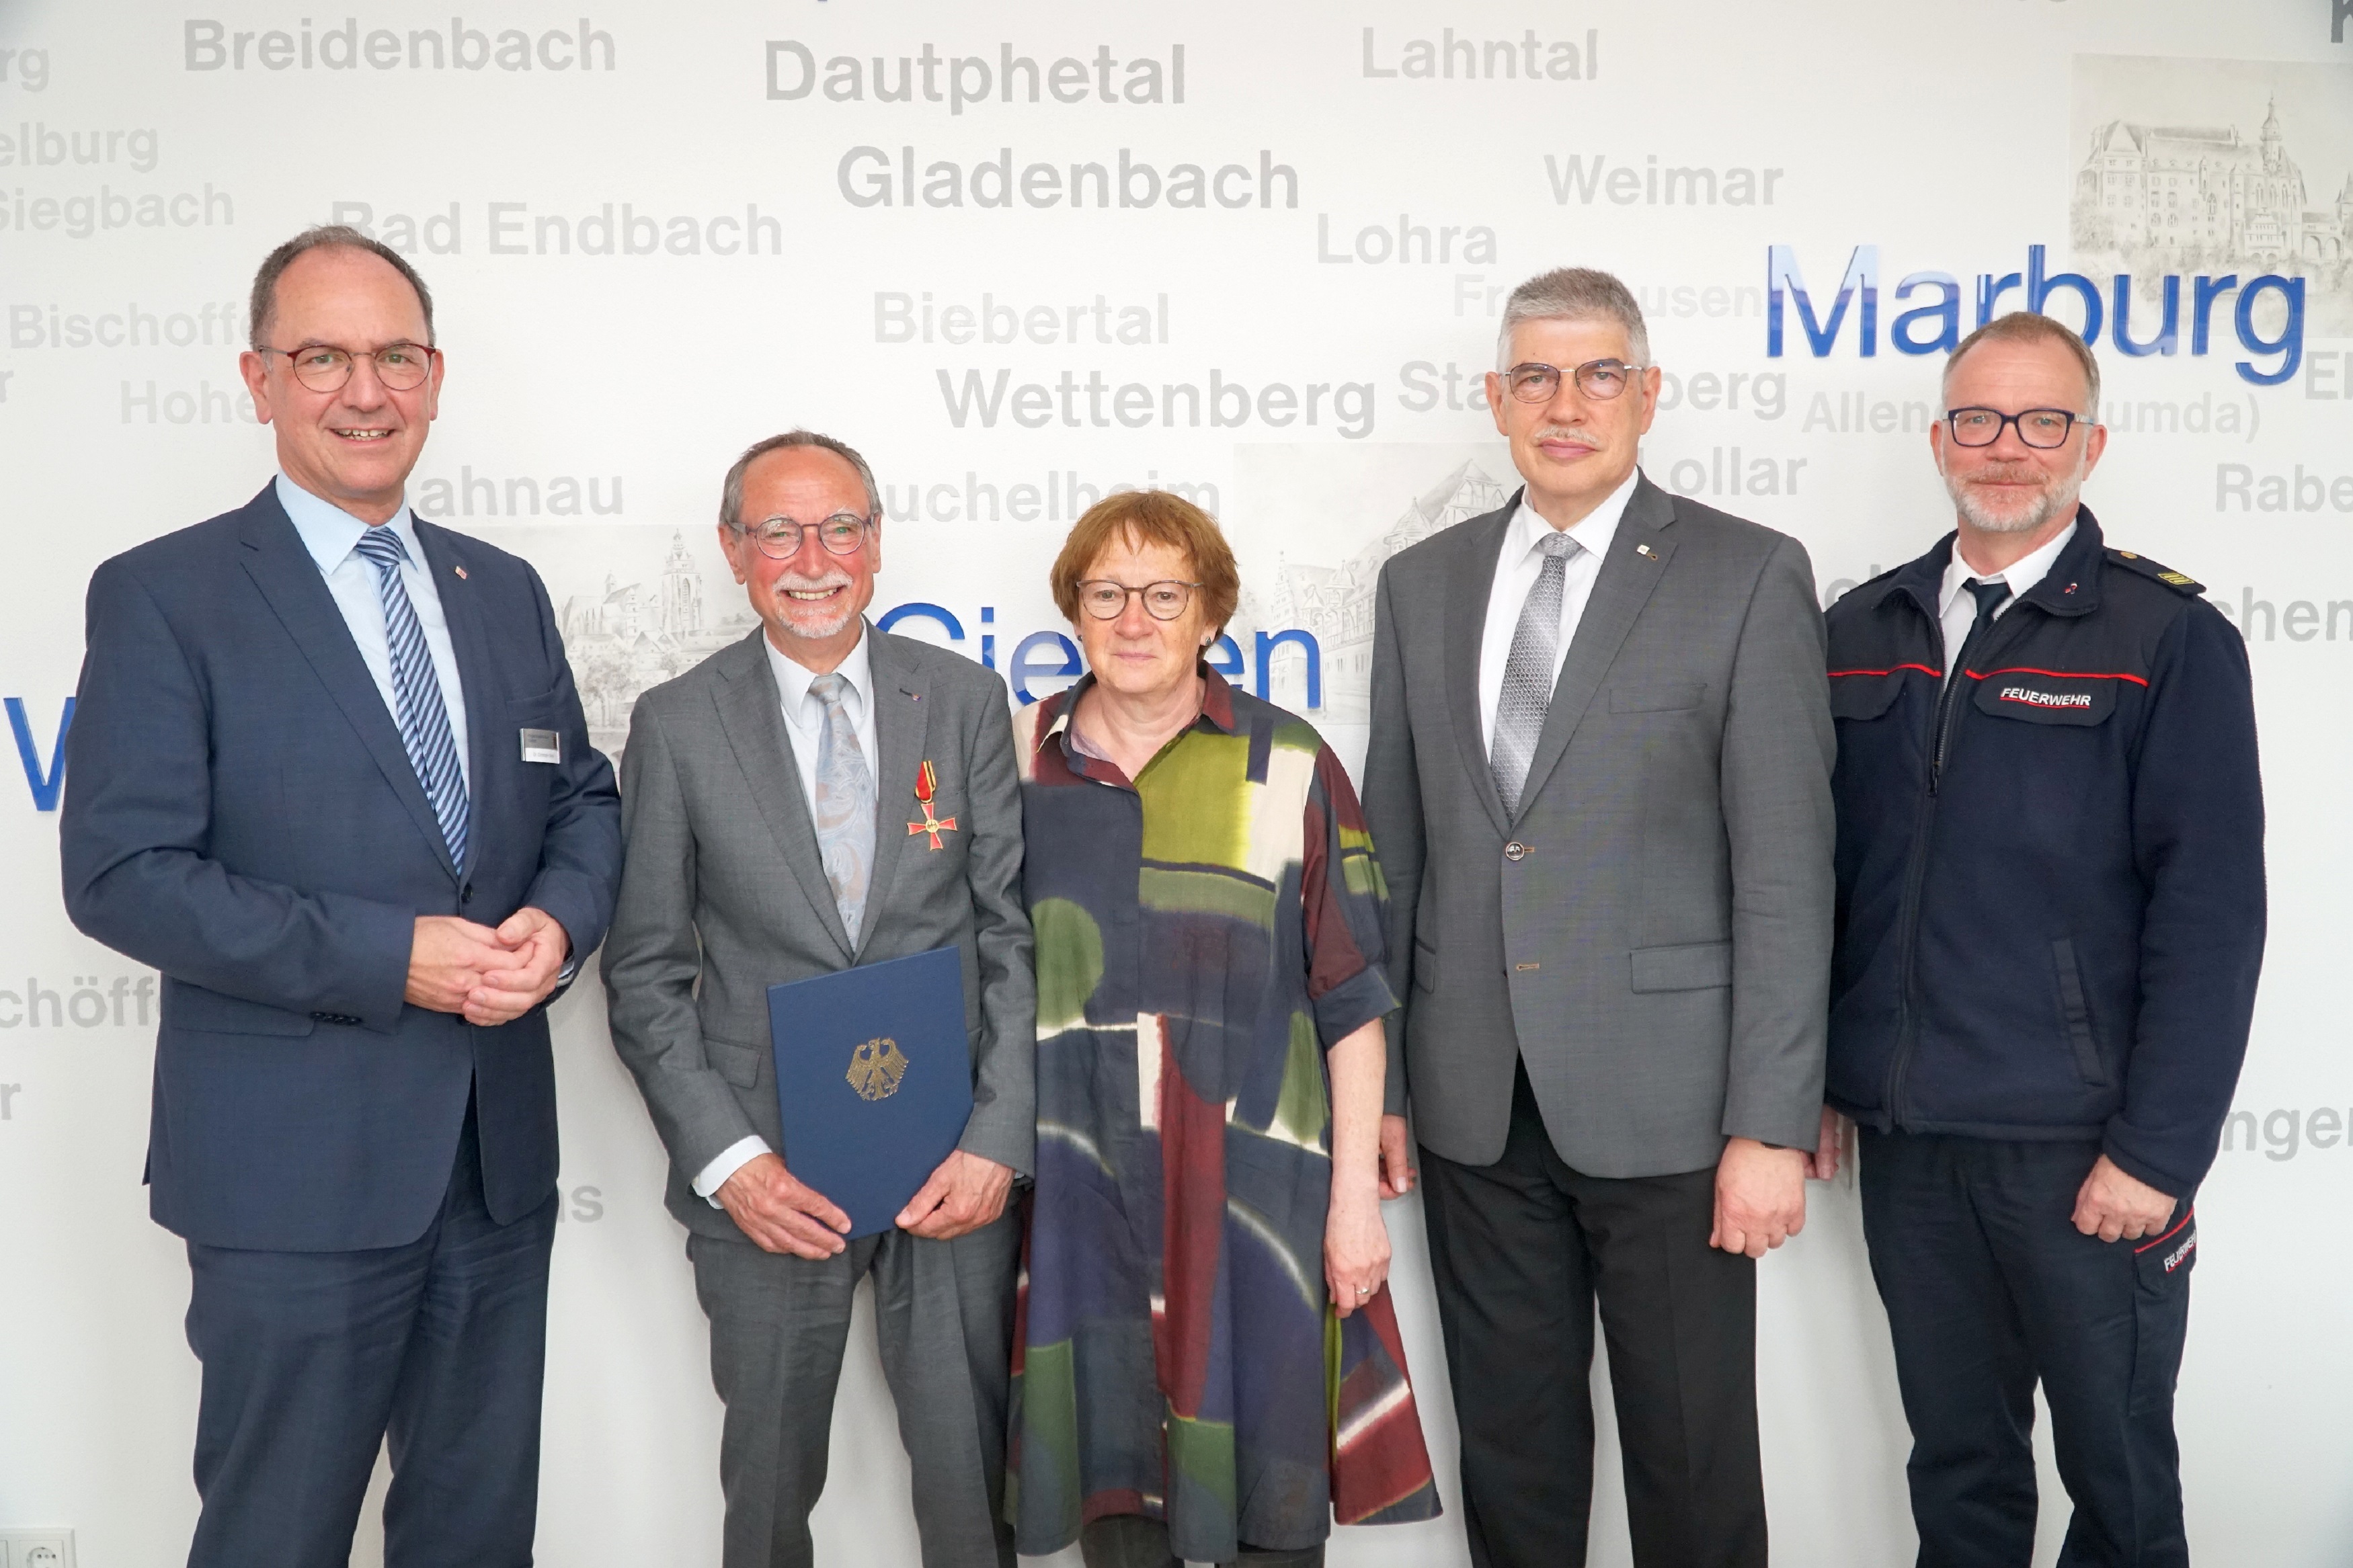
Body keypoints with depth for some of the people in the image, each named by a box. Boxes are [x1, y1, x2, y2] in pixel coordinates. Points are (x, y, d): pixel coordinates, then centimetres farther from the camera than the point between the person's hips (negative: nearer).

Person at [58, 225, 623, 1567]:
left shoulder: (506, 591, 10)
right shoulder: (162, 597, -6)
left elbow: (584, 799, 14)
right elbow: (123, 874, -12)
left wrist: (560, 922, -9)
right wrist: (387, 957, -20)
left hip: (499, 1151, 5)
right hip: (297, 1168, -5)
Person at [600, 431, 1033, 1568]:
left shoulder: (966, 701, 2)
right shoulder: (677, 725, -1)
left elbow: (1016, 935, 0)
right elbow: (646, 974, 0)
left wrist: (998, 1140, -9)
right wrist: (727, 1159, -11)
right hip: (767, 1172, 0)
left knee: (973, 1474, 11)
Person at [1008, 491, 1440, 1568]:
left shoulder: (1290, 768, -3)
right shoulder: (1019, 762, 4)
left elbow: (1352, 999, -2)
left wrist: (1356, 1191, -5)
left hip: (1255, 1185, -2)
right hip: (1078, 1187, 2)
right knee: (1107, 1467, 12)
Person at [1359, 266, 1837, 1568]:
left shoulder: (1749, 576, -4)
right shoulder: (1421, 582, 9)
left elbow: (1785, 871, -8)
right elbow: (1394, 849, 10)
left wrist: (1772, 1125, -12)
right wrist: (1374, 1081, 8)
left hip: (1663, 1103, -3)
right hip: (1476, 1104, 4)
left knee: (1691, 1459, 10)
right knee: (1509, 1446, 17)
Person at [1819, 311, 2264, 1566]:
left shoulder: (2168, 640, -5)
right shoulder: (1863, 633, 8)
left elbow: (2210, 912, -10)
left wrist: (2156, 1152, -14)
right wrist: (1808, 1084, 7)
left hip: (2082, 1146, -3)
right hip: (1903, 1135, 4)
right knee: (1957, 1462, 17)